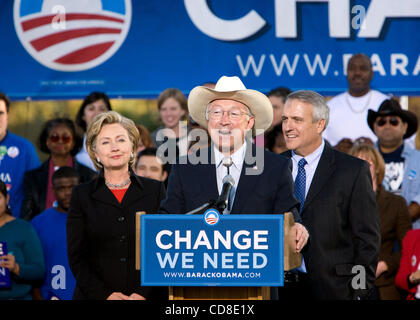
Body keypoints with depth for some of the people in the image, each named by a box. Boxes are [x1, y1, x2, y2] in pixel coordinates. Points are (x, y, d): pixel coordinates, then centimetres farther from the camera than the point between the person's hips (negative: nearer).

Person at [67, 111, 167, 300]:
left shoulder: (155, 190, 6)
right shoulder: (82, 195, 5)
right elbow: (76, 257, 1)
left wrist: (144, 293, -11)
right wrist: (105, 294, -11)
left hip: (149, 297, 0)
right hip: (95, 297, 0)